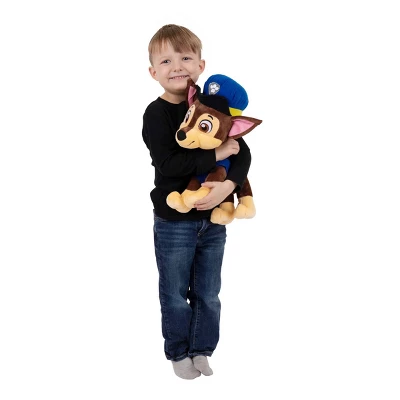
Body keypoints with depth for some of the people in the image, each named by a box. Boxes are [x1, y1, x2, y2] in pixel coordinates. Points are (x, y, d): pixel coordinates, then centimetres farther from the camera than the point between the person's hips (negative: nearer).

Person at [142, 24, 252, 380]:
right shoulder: (156, 114, -12)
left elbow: (243, 152, -3)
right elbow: (168, 163, -24)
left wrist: (228, 185, -20)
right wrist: (215, 154, -24)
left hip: (213, 219, 4)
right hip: (174, 222, -3)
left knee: (209, 294, 15)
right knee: (175, 295, 11)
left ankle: (202, 350, 33)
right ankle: (179, 353, 30)